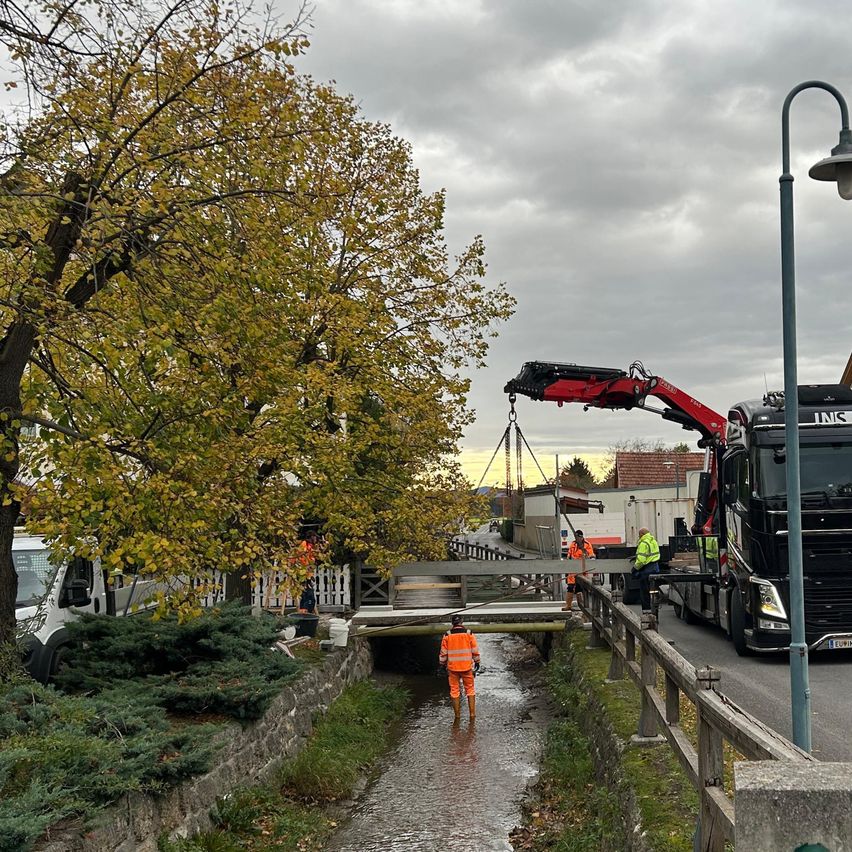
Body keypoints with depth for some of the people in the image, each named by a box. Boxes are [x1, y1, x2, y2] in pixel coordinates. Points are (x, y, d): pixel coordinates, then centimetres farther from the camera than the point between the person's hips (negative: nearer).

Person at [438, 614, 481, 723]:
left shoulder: (447, 635, -4)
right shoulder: (469, 633, -3)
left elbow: (443, 652, 0)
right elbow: (475, 650, 0)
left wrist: (442, 664, 12)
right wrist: (477, 662, 13)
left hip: (452, 667, 0)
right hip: (467, 666, 0)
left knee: (454, 690, 8)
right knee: (470, 689, 11)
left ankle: (457, 715, 12)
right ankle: (472, 714, 10)